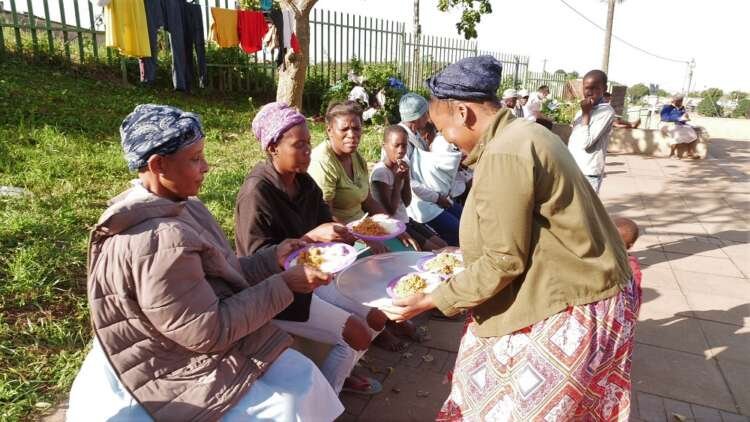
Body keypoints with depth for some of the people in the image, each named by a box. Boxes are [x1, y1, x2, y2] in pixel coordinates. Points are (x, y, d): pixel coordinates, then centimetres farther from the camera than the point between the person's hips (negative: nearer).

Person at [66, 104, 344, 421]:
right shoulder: (160, 240, -30)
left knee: (302, 378, 9)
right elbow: (209, 331, -26)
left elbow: (212, 276, 6)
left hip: (187, 351, 9)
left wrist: (273, 258, -1)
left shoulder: (176, 207, 1)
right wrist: (284, 285, -22)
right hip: (177, 372, -9)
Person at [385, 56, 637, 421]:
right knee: (491, 375, 21)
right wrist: (469, 258, 20)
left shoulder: (502, 155, -24)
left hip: (572, 307, -10)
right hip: (571, 286, 10)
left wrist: (432, 299, -15)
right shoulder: (521, 134, 8)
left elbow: (503, 262, -22)